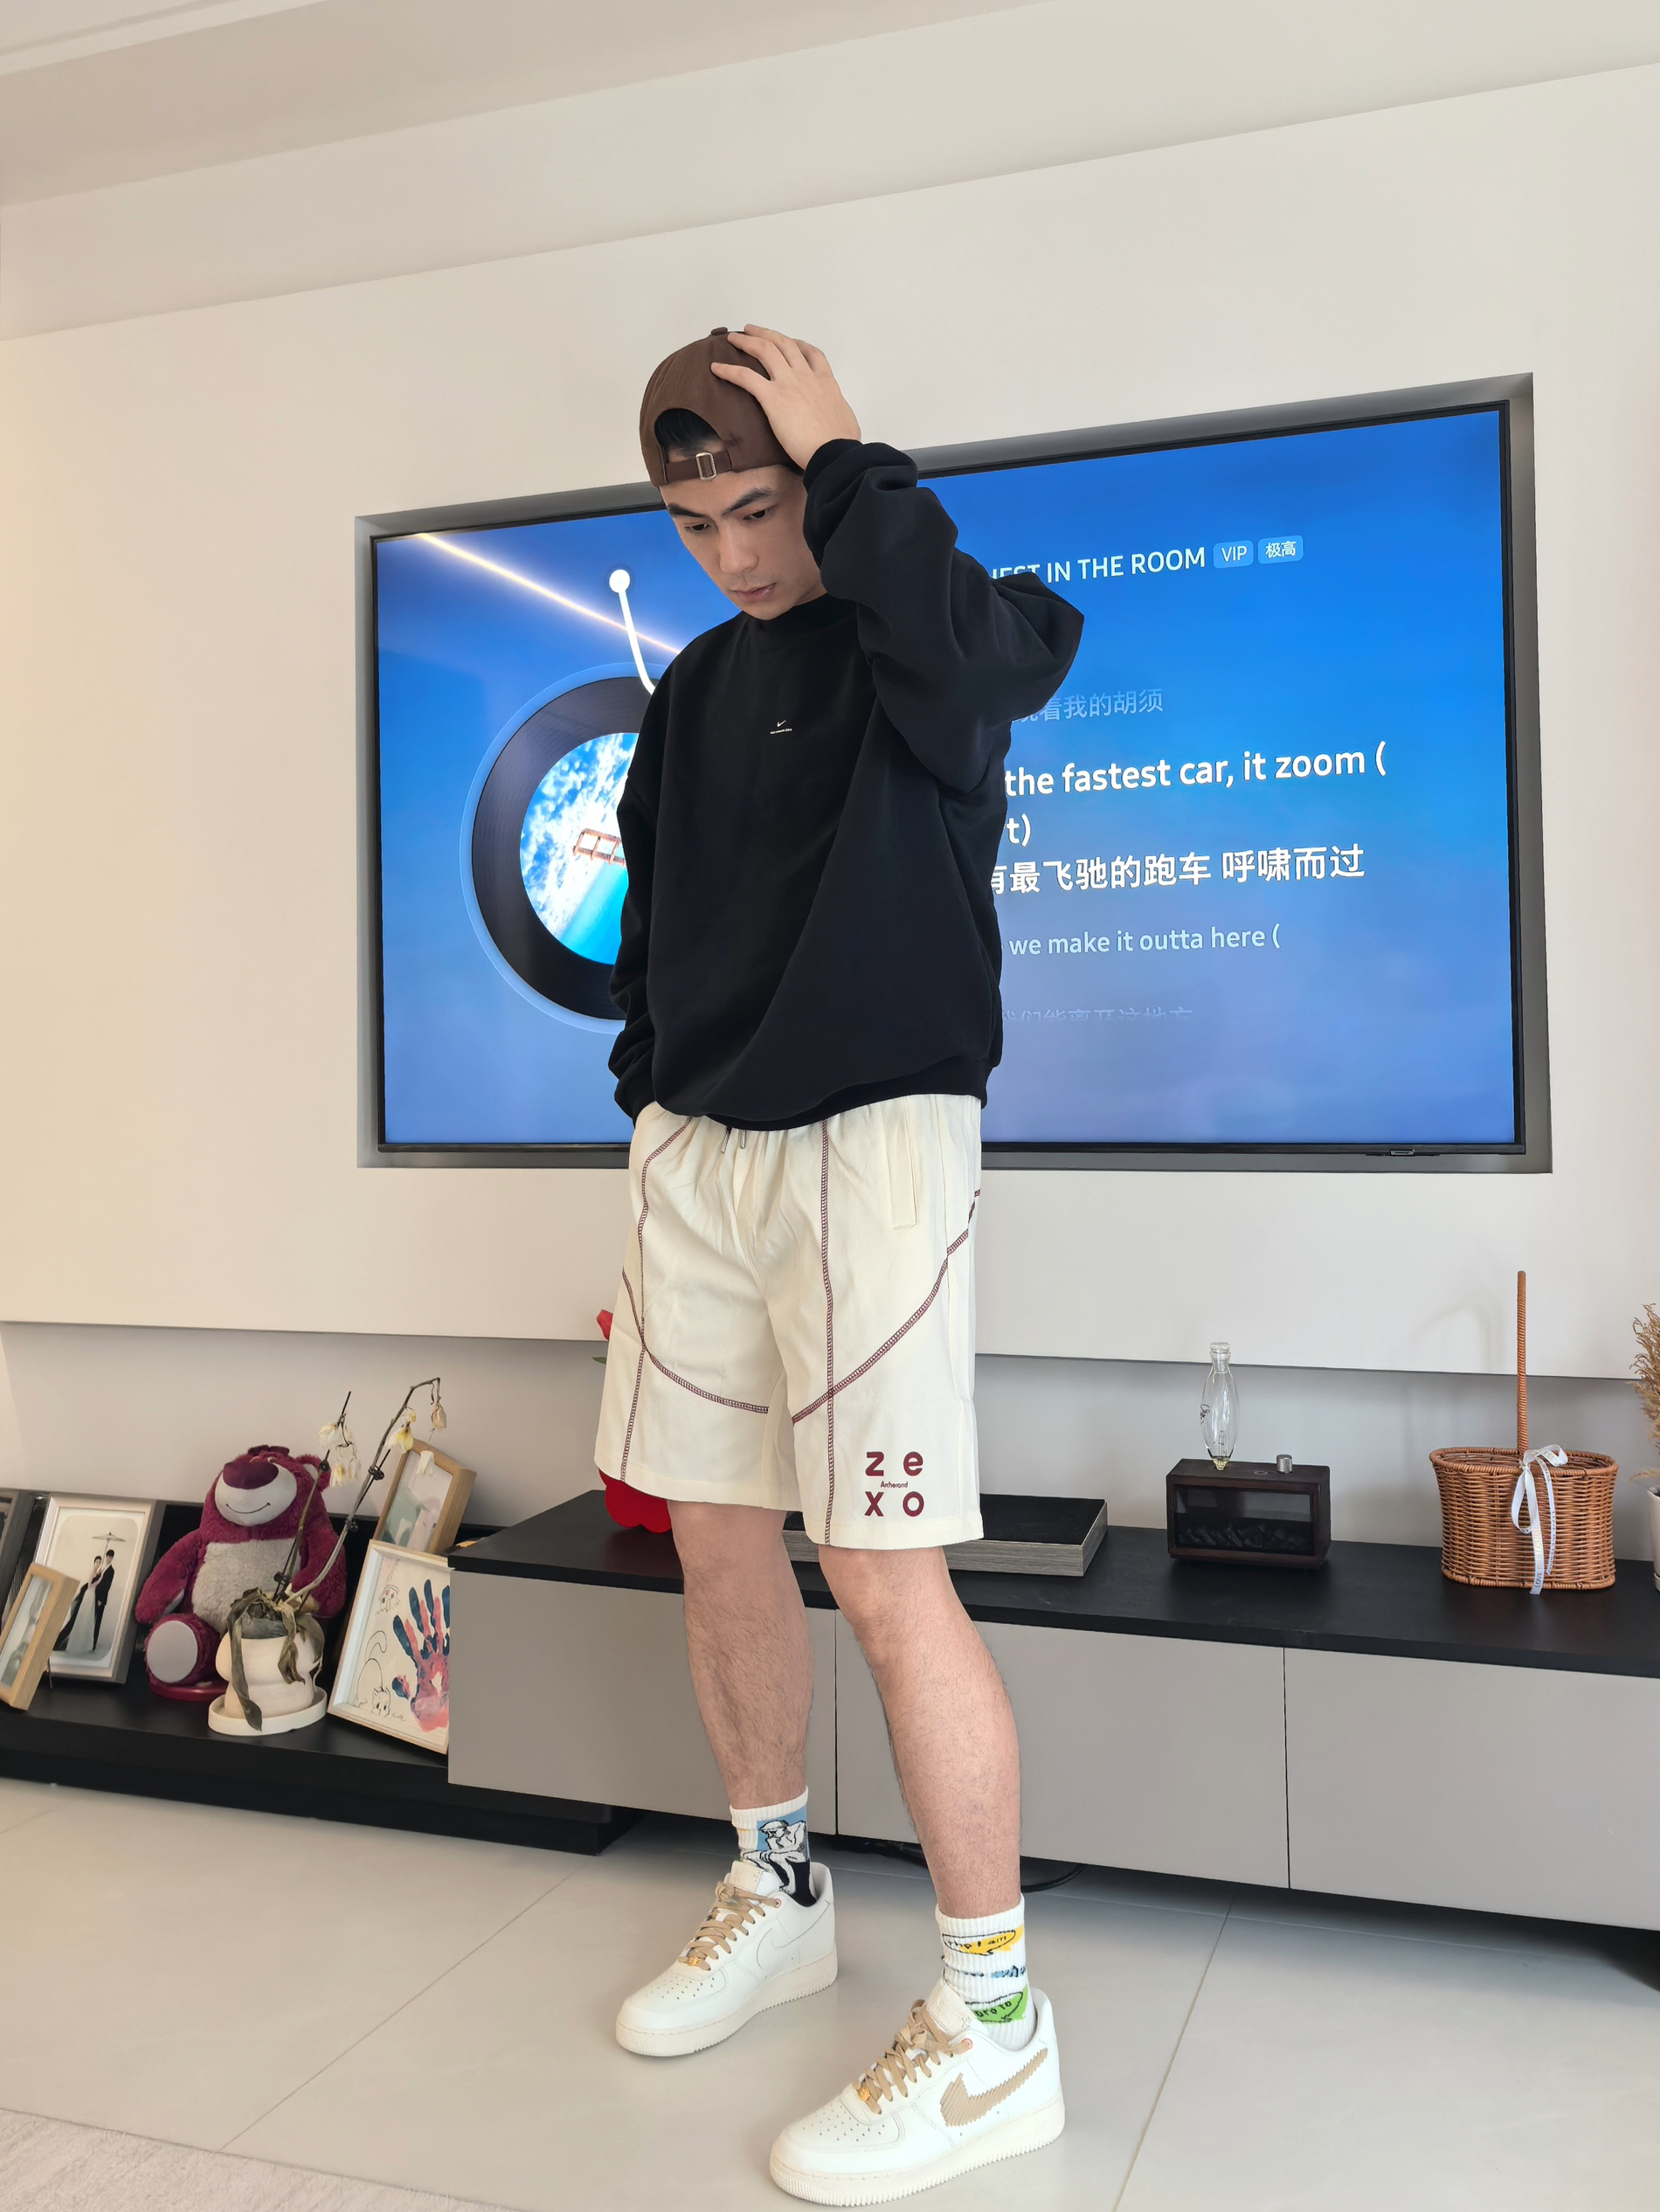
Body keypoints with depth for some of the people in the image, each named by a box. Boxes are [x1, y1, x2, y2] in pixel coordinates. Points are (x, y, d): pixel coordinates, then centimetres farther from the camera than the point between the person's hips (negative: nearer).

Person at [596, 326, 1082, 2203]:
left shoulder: (910, 641, -3)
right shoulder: (695, 687, 15)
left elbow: (987, 651, -29)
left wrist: (841, 460, -15)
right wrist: (648, 1081, 14)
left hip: (870, 1136, -7)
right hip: (695, 1147, 7)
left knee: (887, 1579, -8)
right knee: (715, 1541, 12)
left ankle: (996, 2019, 10)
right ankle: (776, 1897, 34)